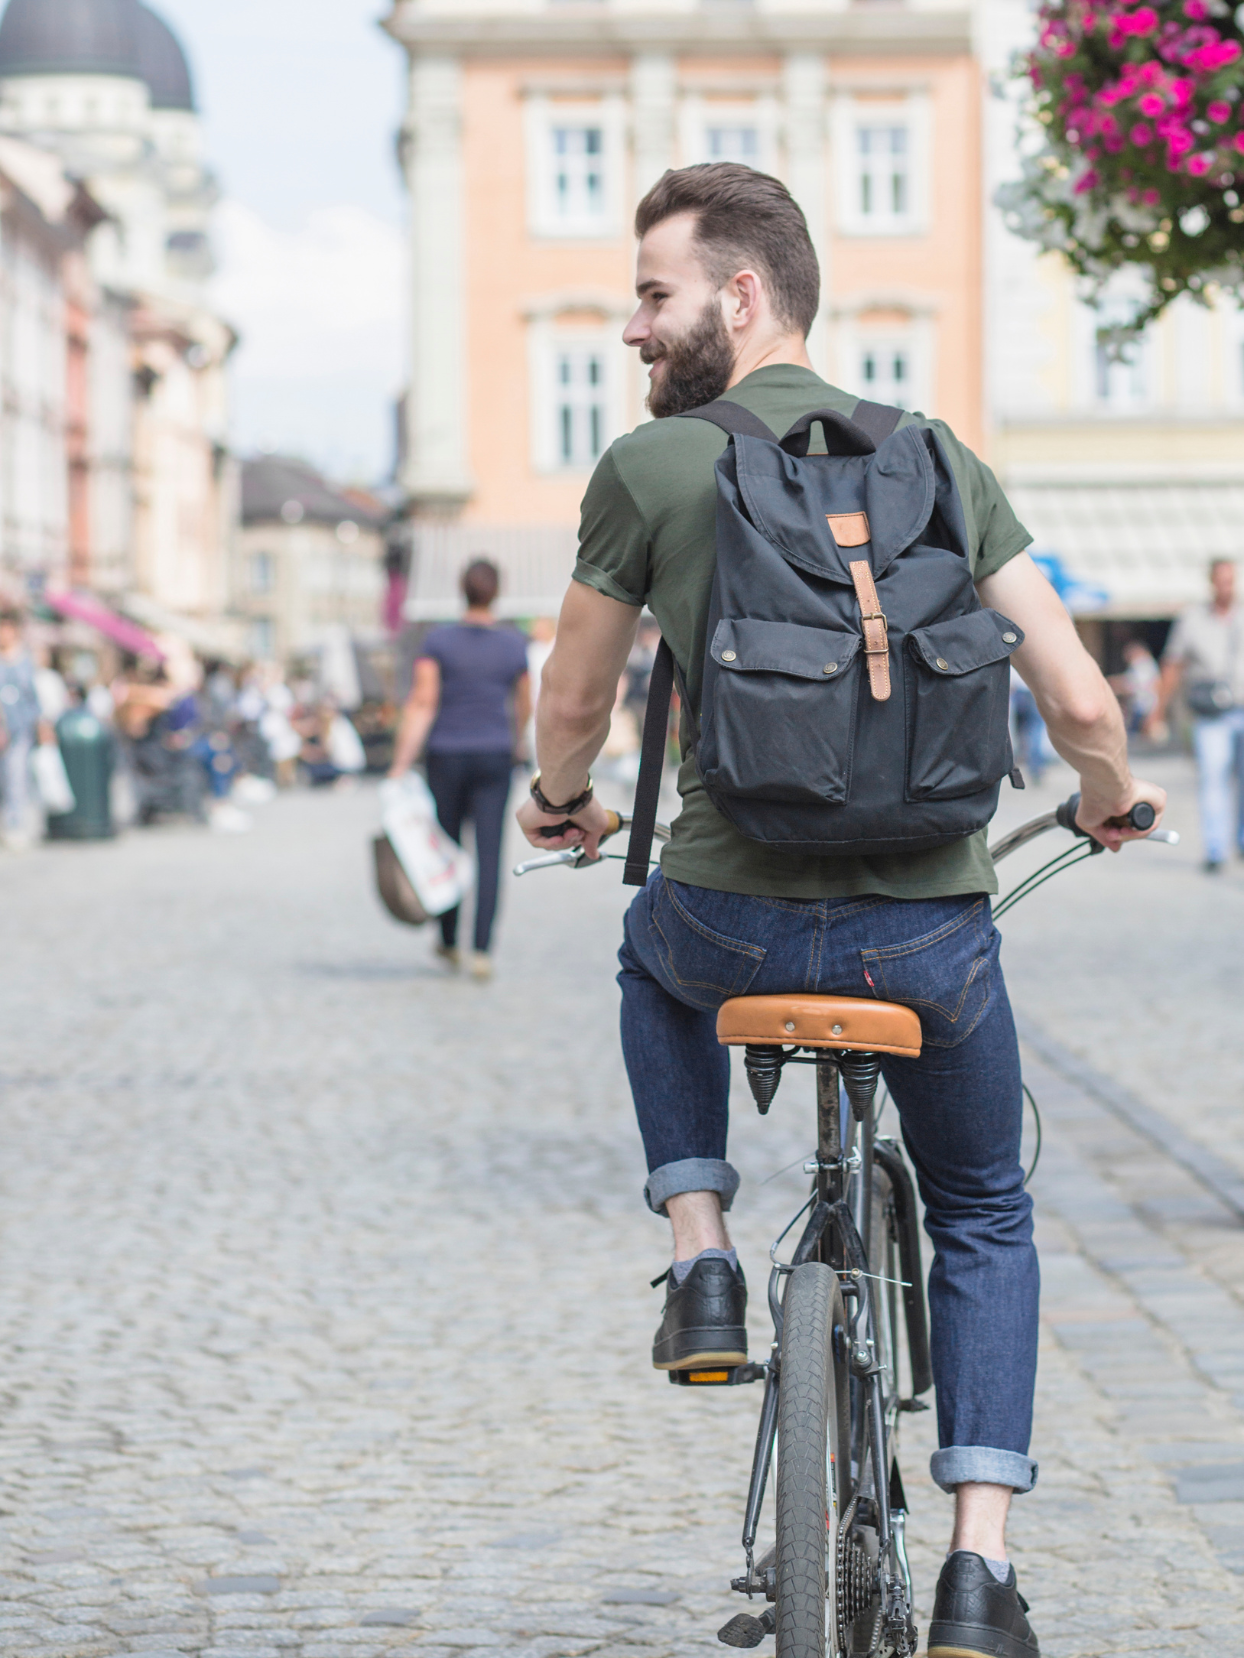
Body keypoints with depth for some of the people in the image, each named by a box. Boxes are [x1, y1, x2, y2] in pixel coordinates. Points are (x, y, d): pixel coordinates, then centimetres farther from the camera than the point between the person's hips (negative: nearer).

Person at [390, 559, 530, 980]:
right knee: (489, 854, -2)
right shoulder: (515, 646, 0)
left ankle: (448, 942, 26)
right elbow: (524, 708, 13)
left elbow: (421, 705, -12)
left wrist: (401, 763, -13)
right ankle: (482, 951, -12)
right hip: (494, 756, 0)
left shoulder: (438, 642, -6)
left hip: (447, 756, 0)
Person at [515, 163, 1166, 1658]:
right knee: (984, 1216, 25)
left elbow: (573, 707, 10)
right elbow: (1081, 706, 2)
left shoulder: (651, 467, -2)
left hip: (736, 927, -1)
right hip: (935, 933, 1)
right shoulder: (942, 459, 5)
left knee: (657, 956, 37)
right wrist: (1113, 795, 25)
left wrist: (560, 805, 33)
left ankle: (702, 1264, 22)